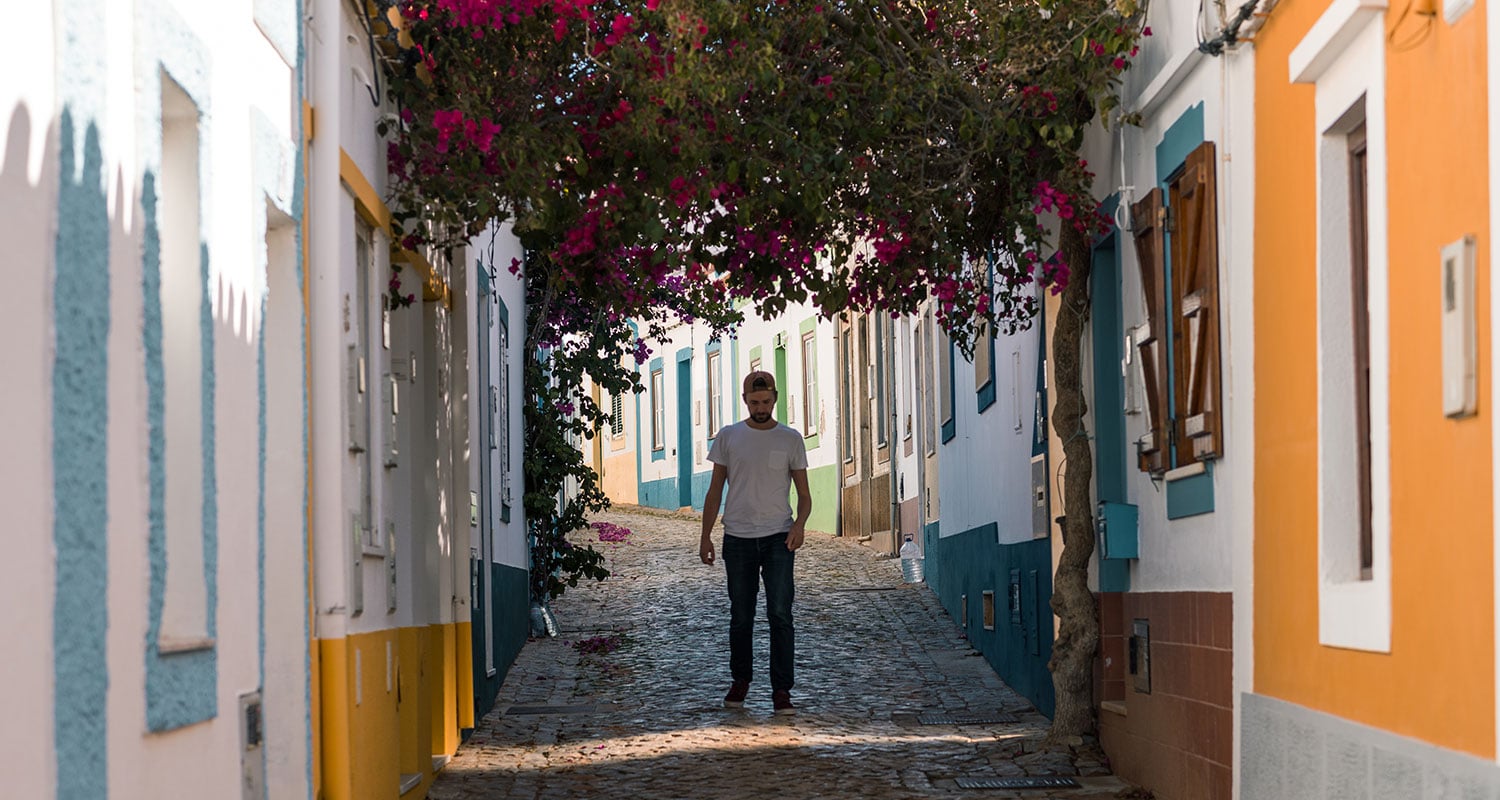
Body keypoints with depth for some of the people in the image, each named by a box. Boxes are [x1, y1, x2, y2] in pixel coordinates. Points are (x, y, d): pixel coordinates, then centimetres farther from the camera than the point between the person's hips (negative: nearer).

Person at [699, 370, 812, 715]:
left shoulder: (790, 439, 4)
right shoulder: (728, 437, 6)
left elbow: (803, 492, 6)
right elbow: (715, 490, 10)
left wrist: (799, 524, -13)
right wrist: (705, 536, 5)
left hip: (778, 537, -1)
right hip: (738, 538, 1)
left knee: (780, 614, -10)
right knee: (740, 617, 8)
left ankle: (781, 690, -9)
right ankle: (740, 680, 25)